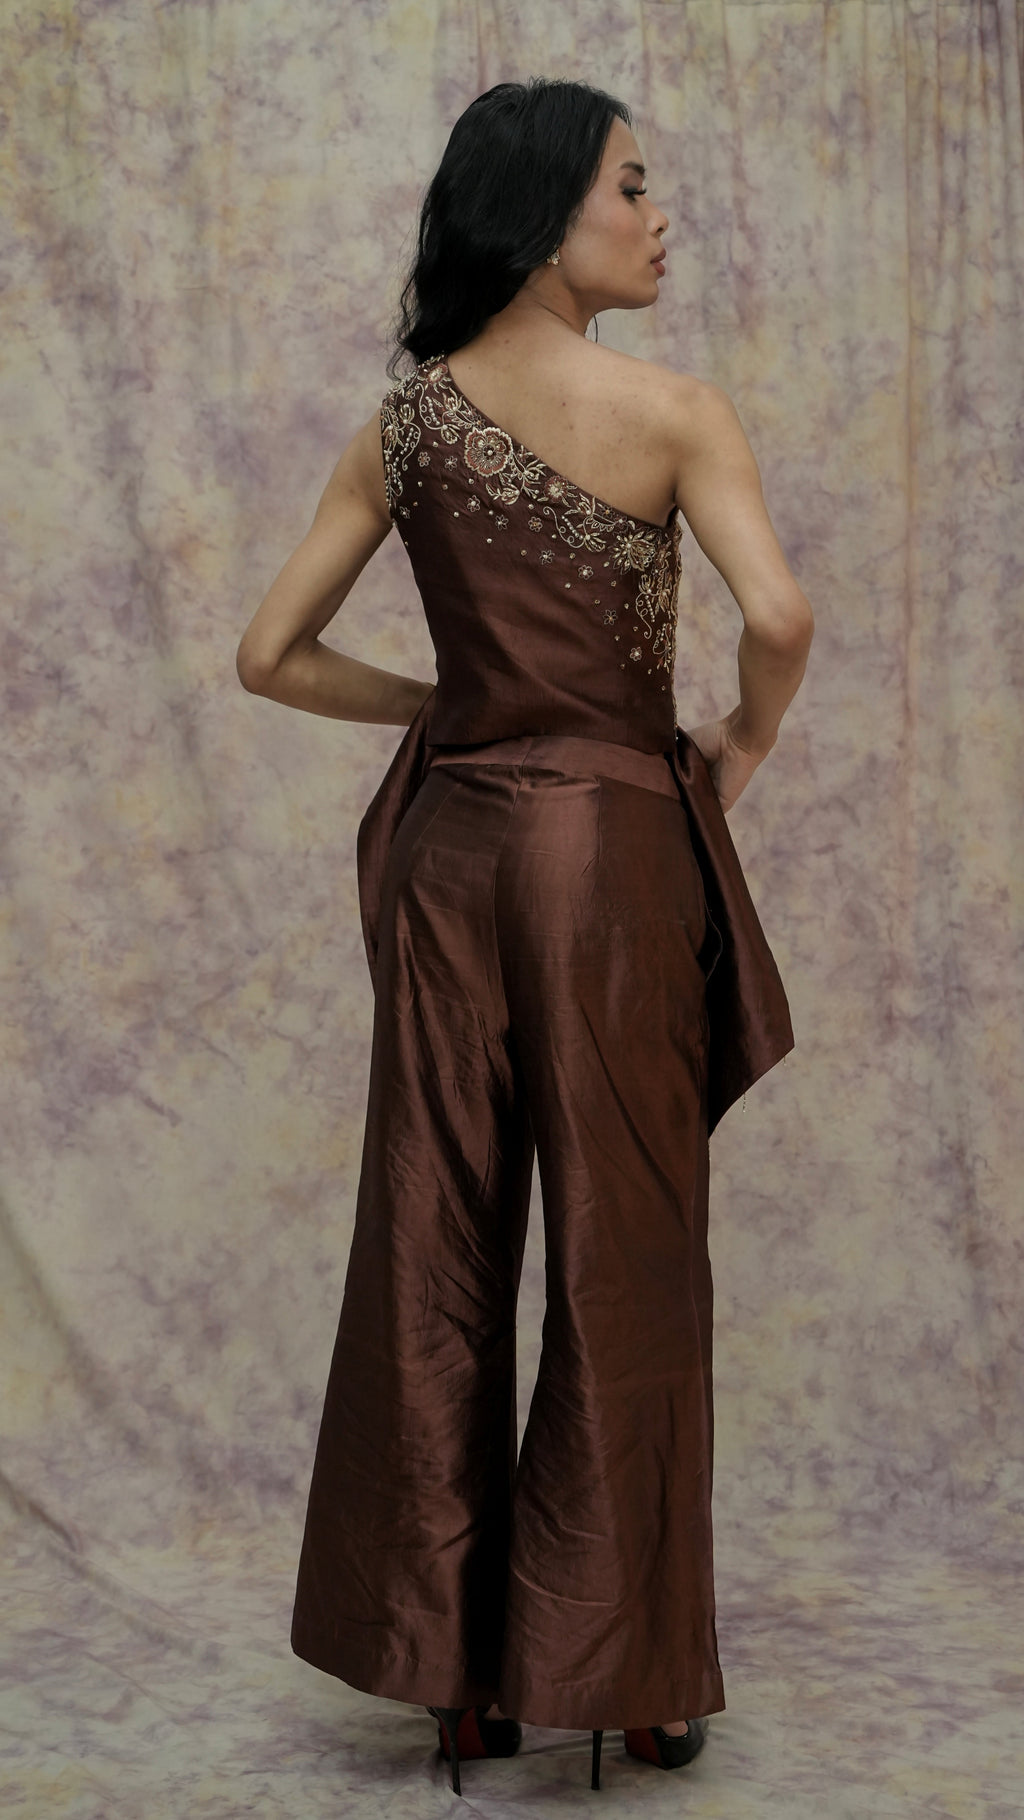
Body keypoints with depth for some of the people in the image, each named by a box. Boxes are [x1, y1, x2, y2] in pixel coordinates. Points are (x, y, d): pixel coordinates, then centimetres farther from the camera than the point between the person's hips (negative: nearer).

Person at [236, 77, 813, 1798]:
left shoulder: (404, 425, 7)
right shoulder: (671, 407, -7)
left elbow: (271, 654, 8)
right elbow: (780, 619, -21)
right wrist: (740, 747, -2)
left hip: (449, 842, 5)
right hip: (611, 837, -4)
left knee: (435, 1250, 9)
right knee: (624, 1259, 5)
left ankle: (451, 1671, 19)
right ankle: (629, 1672, 15)